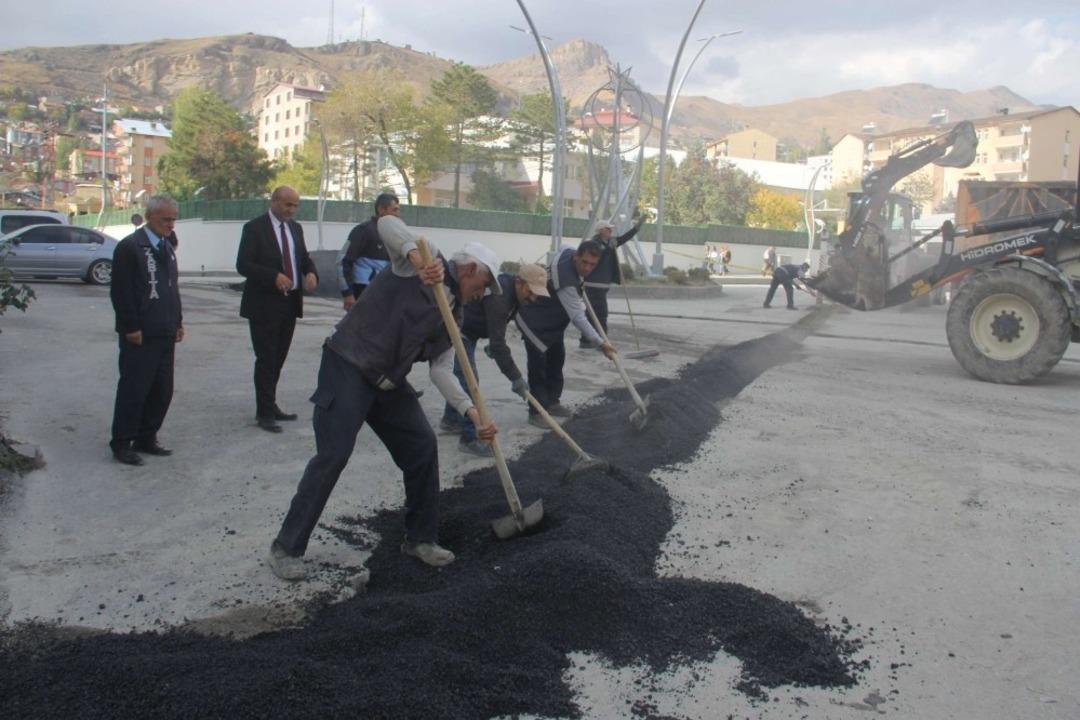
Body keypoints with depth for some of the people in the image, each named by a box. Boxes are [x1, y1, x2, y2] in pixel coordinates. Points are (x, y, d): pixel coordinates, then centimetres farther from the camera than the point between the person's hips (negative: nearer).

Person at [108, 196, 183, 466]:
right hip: (140, 335, -7)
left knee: (162, 391, 9)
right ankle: (122, 443, 9)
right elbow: (120, 291, -12)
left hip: (164, 334, 8)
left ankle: (146, 438, 20)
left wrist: (177, 322, 14)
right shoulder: (129, 247, -9)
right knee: (133, 389, -2)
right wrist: (131, 328, -15)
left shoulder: (167, 248, 15)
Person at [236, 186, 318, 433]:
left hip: (290, 302, 6)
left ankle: (270, 406, 23)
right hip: (264, 304, -6)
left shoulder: (296, 228, 12)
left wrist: (311, 273, -5)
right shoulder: (254, 228, -7)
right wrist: (273, 277, -25)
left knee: (278, 358, 12)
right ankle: (265, 412, 5)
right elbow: (243, 265, -13)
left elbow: (304, 258, 18)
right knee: (266, 360, -3)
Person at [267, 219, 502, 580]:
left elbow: (441, 370, 4)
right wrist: (417, 258, -37)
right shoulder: (426, 262, -5)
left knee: (423, 447, 4)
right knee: (333, 456, -11)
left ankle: (420, 537, 21)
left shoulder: (453, 313, 13)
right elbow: (388, 223, -20)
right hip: (347, 366, -8)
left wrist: (472, 412, -9)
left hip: (389, 381, 8)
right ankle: (287, 547, 4)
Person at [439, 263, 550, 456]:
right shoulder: (498, 296, -34)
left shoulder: (513, 290, -5)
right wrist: (516, 378, -33)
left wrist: (494, 344, 10)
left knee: (464, 375, 20)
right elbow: (498, 344, -35)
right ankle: (470, 438, -11)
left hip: (469, 329, 10)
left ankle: (450, 419, 38)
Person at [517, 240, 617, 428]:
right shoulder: (566, 282, -37)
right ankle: (537, 411, -7)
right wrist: (600, 343, -40)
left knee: (557, 357, 13)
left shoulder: (568, 251, -13)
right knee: (538, 362, -13)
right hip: (533, 319, -10)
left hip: (553, 318, 10)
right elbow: (578, 317, -38)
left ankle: (552, 402, 24)